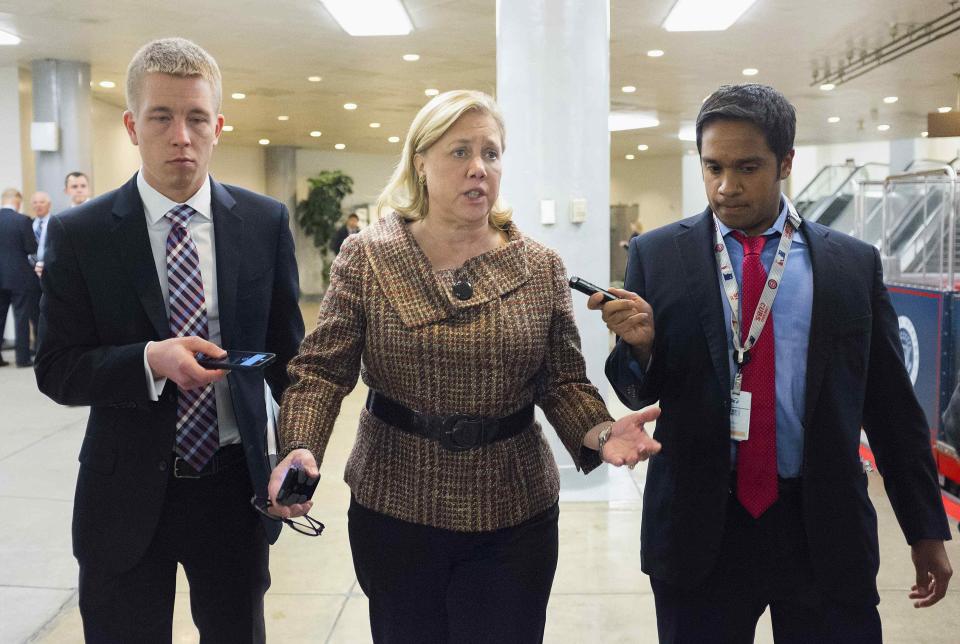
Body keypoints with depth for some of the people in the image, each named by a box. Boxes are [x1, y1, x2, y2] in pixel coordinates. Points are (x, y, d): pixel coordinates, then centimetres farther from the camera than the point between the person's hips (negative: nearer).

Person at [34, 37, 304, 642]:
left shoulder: (266, 222, -3)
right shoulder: (79, 234, -7)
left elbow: (287, 352, 2)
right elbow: (56, 370, -6)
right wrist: (151, 361, -24)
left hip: (235, 485, 2)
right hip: (126, 496, -1)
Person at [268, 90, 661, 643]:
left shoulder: (542, 268, -1)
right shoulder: (365, 258, -4)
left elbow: (563, 381, 1)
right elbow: (323, 370, -6)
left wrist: (599, 432, -18)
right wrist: (302, 447, -22)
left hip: (513, 518, 1)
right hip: (394, 510, 0)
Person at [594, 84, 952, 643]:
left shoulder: (855, 263, 2)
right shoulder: (656, 256, -1)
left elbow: (891, 404, 6)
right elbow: (639, 392, 2)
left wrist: (926, 529, 9)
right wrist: (640, 345, -20)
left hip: (825, 529, 1)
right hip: (699, 530, 0)